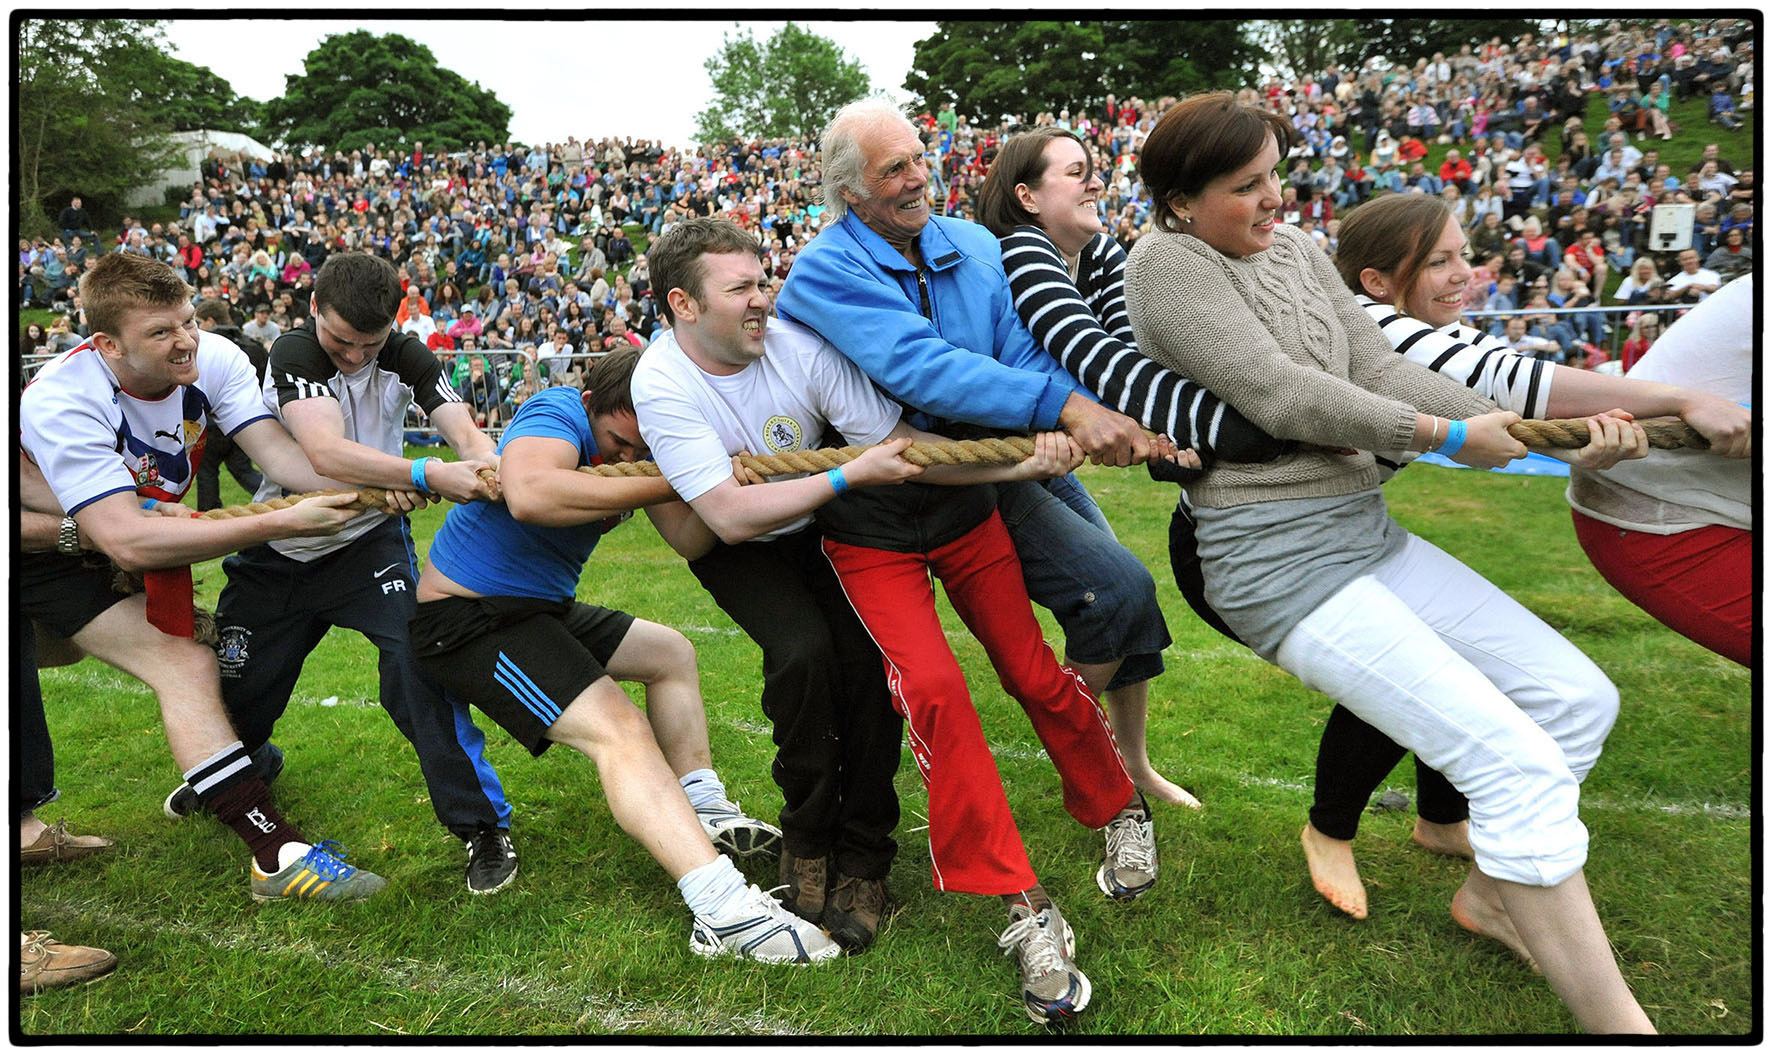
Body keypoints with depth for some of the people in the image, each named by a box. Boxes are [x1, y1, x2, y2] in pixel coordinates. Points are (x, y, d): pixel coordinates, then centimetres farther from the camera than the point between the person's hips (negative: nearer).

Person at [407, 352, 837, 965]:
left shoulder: (638, 442, 2)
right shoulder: (555, 415, -22)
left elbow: (689, 540, -8)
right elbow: (530, 495, -45)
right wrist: (667, 486, -39)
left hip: (541, 610, 10)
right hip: (468, 621, -10)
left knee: (671, 654, 20)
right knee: (618, 730, -24)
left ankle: (703, 813, 20)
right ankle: (722, 909, -32)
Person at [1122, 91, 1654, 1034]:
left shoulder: (1295, 250, 13)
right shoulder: (1165, 264, -9)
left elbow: (1379, 369, 3)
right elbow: (1280, 395, -17)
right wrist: (1448, 437, -11)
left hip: (1370, 534, 8)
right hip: (1281, 566, -8)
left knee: (1580, 697, 7)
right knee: (1516, 761, -15)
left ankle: (1490, 894, 27)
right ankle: (1614, 1020, -1)